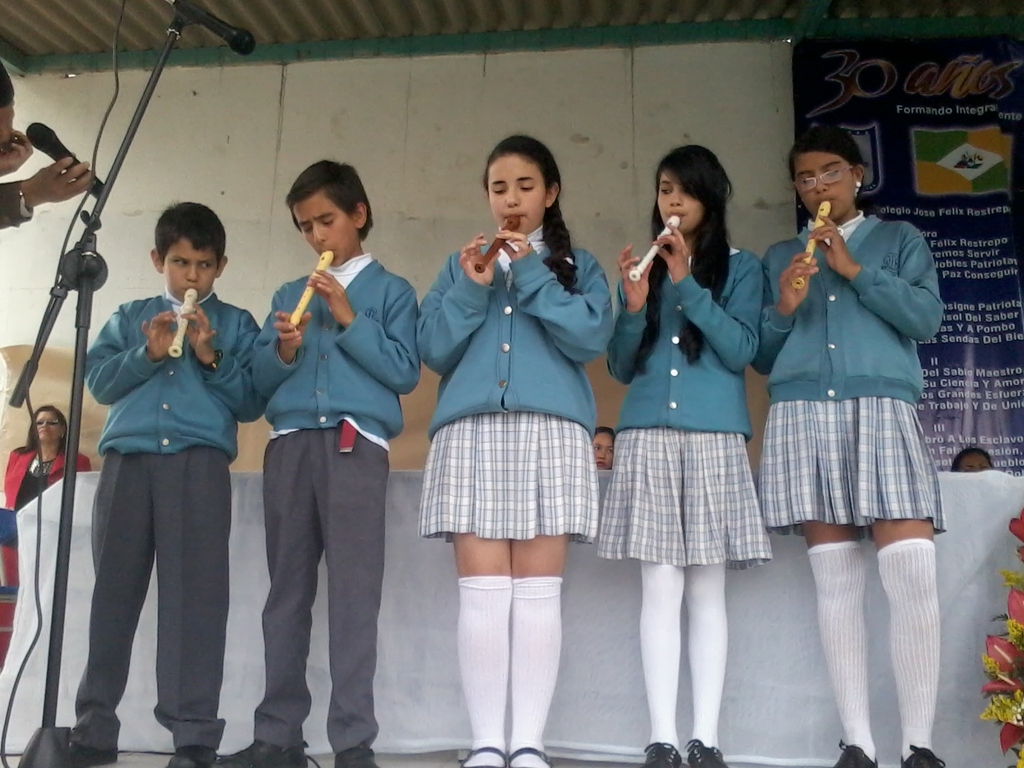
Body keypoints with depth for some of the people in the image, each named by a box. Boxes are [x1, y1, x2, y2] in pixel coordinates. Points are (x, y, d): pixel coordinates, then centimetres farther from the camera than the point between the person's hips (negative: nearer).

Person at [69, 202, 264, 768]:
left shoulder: (236, 324, 14)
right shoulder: (130, 317, 21)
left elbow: (251, 402, 5)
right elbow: (98, 380, 8)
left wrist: (212, 359, -7)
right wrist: (147, 354, -6)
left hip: (200, 462, -2)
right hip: (127, 459, 3)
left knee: (195, 592, -9)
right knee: (114, 590, 3)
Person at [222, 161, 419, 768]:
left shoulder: (391, 290, 11)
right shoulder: (289, 295, 22)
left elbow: (405, 373, -2)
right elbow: (260, 378, 15)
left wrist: (350, 319, -6)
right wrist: (283, 351, -5)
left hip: (356, 445, -4)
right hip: (290, 444, 4)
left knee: (354, 590, -8)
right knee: (287, 589, 5)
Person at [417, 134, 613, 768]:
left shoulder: (577, 264, 16)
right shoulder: (462, 263, 21)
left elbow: (591, 337, -2)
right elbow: (434, 349, 8)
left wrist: (532, 274, -6)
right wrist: (471, 289, -5)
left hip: (551, 430, -1)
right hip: (471, 430, 1)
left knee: (537, 589, -4)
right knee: (481, 590, -5)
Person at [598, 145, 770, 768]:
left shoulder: (740, 267, 9)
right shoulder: (643, 267, 15)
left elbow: (742, 350, -5)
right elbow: (622, 369, 11)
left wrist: (687, 285, -10)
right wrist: (634, 307, -6)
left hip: (715, 438, -1)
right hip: (648, 437, 2)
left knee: (707, 589, 0)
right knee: (660, 587, -4)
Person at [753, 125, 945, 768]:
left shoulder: (899, 240, 17)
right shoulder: (780, 257, 20)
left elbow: (926, 317, 1)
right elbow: (762, 357, 16)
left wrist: (854, 269, -4)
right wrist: (783, 310, -3)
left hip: (883, 410, -1)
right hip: (804, 415, 2)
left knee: (912, 575, -13)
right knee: (835, 581, -1)